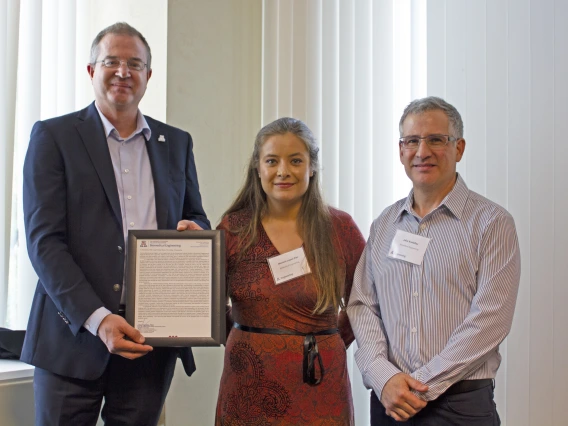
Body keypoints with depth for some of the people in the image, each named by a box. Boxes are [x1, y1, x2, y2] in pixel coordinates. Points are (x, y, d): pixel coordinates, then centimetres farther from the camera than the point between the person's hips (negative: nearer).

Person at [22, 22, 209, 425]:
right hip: (74, 333, -3)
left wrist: (195, 229, -6)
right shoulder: (53, 135, 0)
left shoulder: (177, 143, 12)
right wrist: (97, 318, -19)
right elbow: (43, 239, -8)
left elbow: (196, 219, 20)